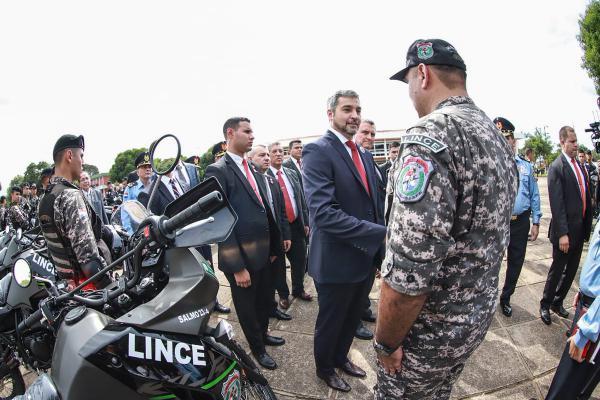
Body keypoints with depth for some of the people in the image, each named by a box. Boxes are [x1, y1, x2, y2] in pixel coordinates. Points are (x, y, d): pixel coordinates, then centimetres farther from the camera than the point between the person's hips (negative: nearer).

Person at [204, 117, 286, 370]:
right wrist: (237, 266, -20)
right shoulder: (217, 171, -15)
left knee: (265, 300, 24)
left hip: (262, 254, 7)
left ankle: (263, 334, 49)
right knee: (247, 306, 15)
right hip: (241, 258, -7)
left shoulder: (251, 170, 10)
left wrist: (273, 247, 14)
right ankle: (257, 348, 37)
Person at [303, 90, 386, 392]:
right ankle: (324, 368, 44)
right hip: (336, 261, -7)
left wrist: (378, 250, 3)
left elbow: (372, 205, 13)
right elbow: (323, 212, -30)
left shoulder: (364, 156, 8)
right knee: (330, 322, 17)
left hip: (365, 258, 7)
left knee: (352, 320, 26)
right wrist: (383, 234, -30)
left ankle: (340, 357, 53)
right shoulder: (318, 151, -19)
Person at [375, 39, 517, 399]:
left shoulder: (431, 133, -26)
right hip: (481, 314, 9)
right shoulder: (498, 138, 4)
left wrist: (386, 342, -16)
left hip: (432, 330, -8)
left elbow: (408, 271, -31)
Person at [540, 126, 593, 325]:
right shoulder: (557, 167, -14)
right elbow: (557, 203, -19)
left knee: (572, 270, 16)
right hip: (565, 230, -7)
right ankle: (545, 306, 22)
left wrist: (587, 226, 10)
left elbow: (586, 197, 13)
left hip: (580, 229, 7)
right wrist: (562, 233, -22)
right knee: (557, 270, 5)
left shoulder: (580, 166, 9)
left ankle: (557, 302, 32)